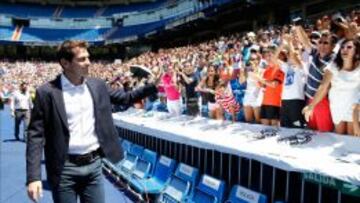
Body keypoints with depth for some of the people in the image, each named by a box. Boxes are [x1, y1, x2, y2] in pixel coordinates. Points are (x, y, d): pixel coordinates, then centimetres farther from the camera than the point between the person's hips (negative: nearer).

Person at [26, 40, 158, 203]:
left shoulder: (97, 86, 4)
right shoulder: (47, 92, -10)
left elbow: (125, 98, 14)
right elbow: (36, 135, -10)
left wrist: (154, 86, 3)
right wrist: (33, 177, -17)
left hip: (94, 164, 4)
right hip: (65, 169, -4)